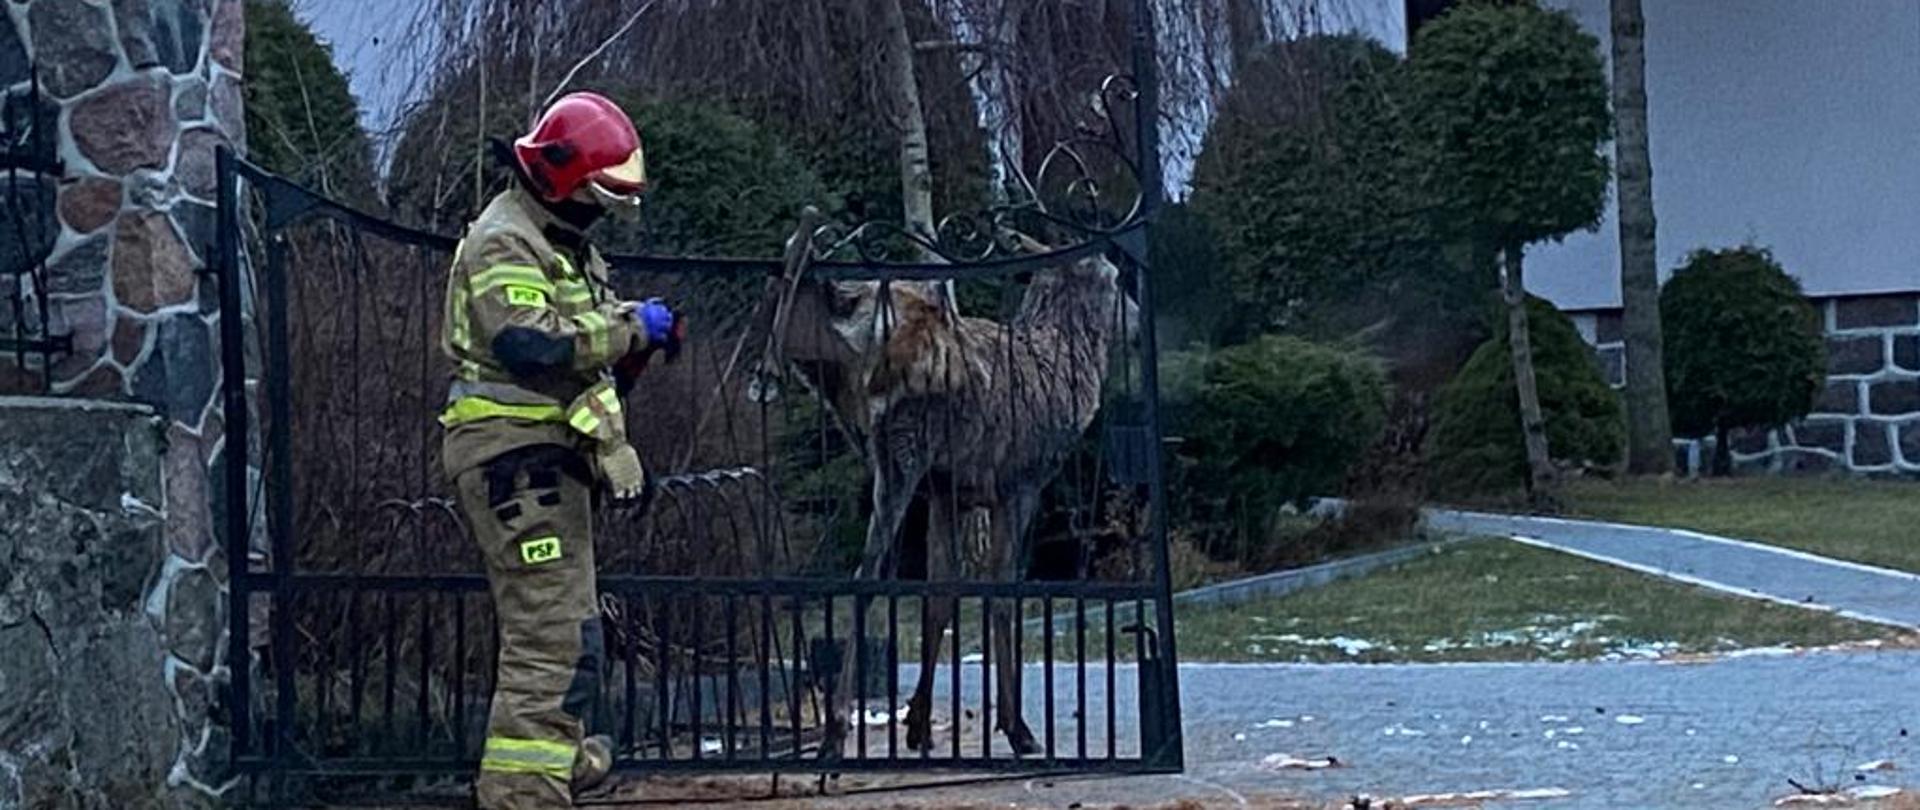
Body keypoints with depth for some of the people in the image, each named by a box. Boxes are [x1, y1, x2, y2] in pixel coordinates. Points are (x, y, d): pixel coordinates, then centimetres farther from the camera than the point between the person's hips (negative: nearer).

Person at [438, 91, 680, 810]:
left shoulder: (562, 242, 20)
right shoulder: (503, 243, -14)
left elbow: (588, 340, 24)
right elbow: (529, 342, -29)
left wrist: (641, 334, 3)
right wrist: (628, 327, -20)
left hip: (548, 455, 11)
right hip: (516, 455, -11)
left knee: (566, 622, 24)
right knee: (552, 630, -15)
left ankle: (556, 751, 41)